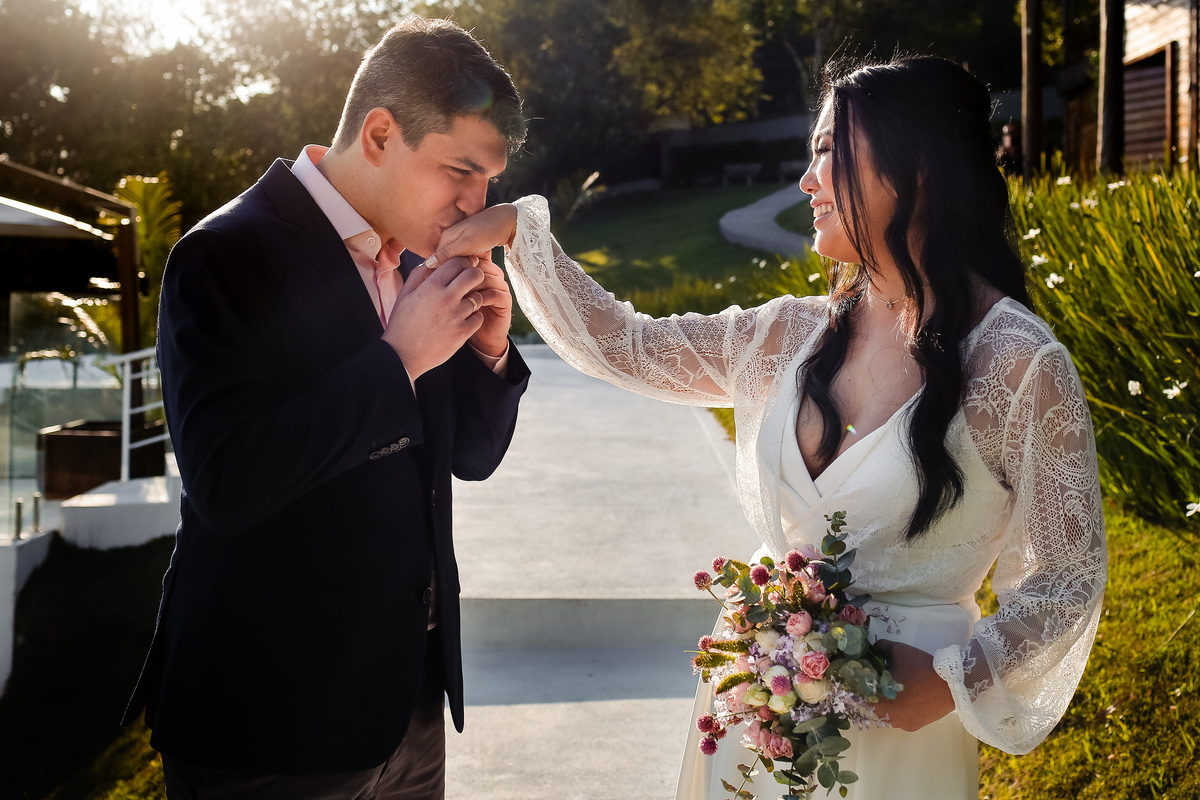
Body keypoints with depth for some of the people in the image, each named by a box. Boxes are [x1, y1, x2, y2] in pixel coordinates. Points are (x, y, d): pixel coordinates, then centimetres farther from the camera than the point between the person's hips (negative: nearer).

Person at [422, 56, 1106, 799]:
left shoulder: (1018, 363, -15)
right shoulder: (797, 334, 1)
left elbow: (1068, 579, -9)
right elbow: (624, 344, 7)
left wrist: (957, 680, -20)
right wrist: (517, 229, 1)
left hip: (894, 725, -5)